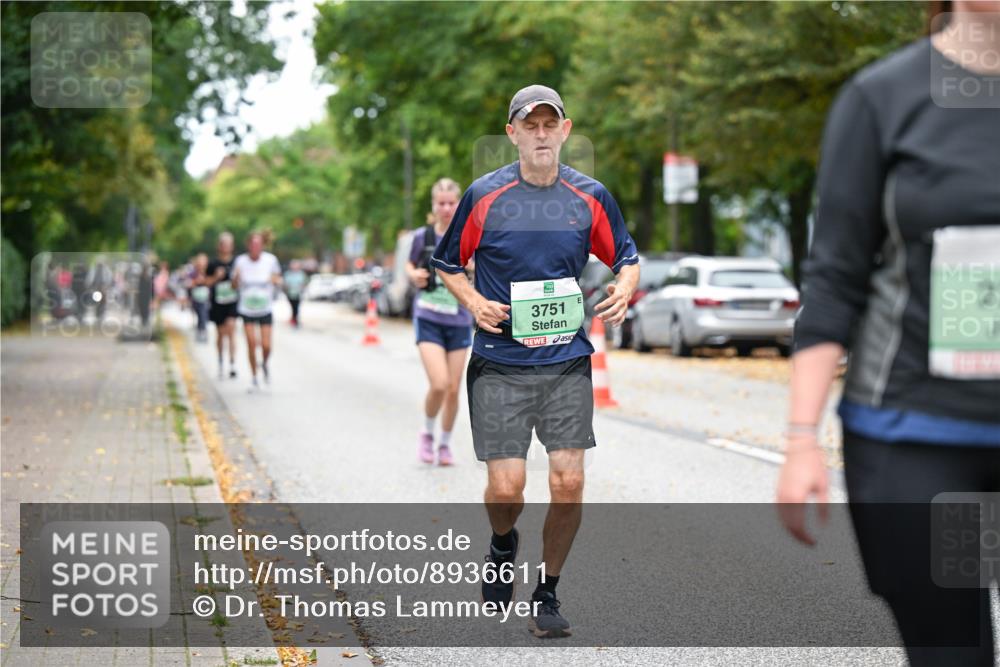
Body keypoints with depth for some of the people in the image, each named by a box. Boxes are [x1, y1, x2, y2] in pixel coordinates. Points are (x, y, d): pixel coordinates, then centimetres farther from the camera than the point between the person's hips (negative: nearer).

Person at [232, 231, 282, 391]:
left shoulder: (271, 260, -7)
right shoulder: (240, 261, -7)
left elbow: (278, 280, 4)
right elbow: (235, 285, -1)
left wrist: (276, 280, -19)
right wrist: (236, 277, -23)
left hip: (265, 310, 0)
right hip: (247, 310, 0)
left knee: (266, 346, -5)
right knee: (251, 343, -6)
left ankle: (265, 364, 29)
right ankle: (254, 377, 10)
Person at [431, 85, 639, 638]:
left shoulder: (590, 197, 3)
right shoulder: (484, 195, -2)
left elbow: (626, 256, 15)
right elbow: (446, 263, 10)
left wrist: (624, 289, -7)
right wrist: (474, 302, -9)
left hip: (567, 363, 2)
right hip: (499, 364, -1)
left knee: (568, 482, -5)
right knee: (506, 487, -7)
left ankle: (547, 594, 15)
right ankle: (503, 546, 29)